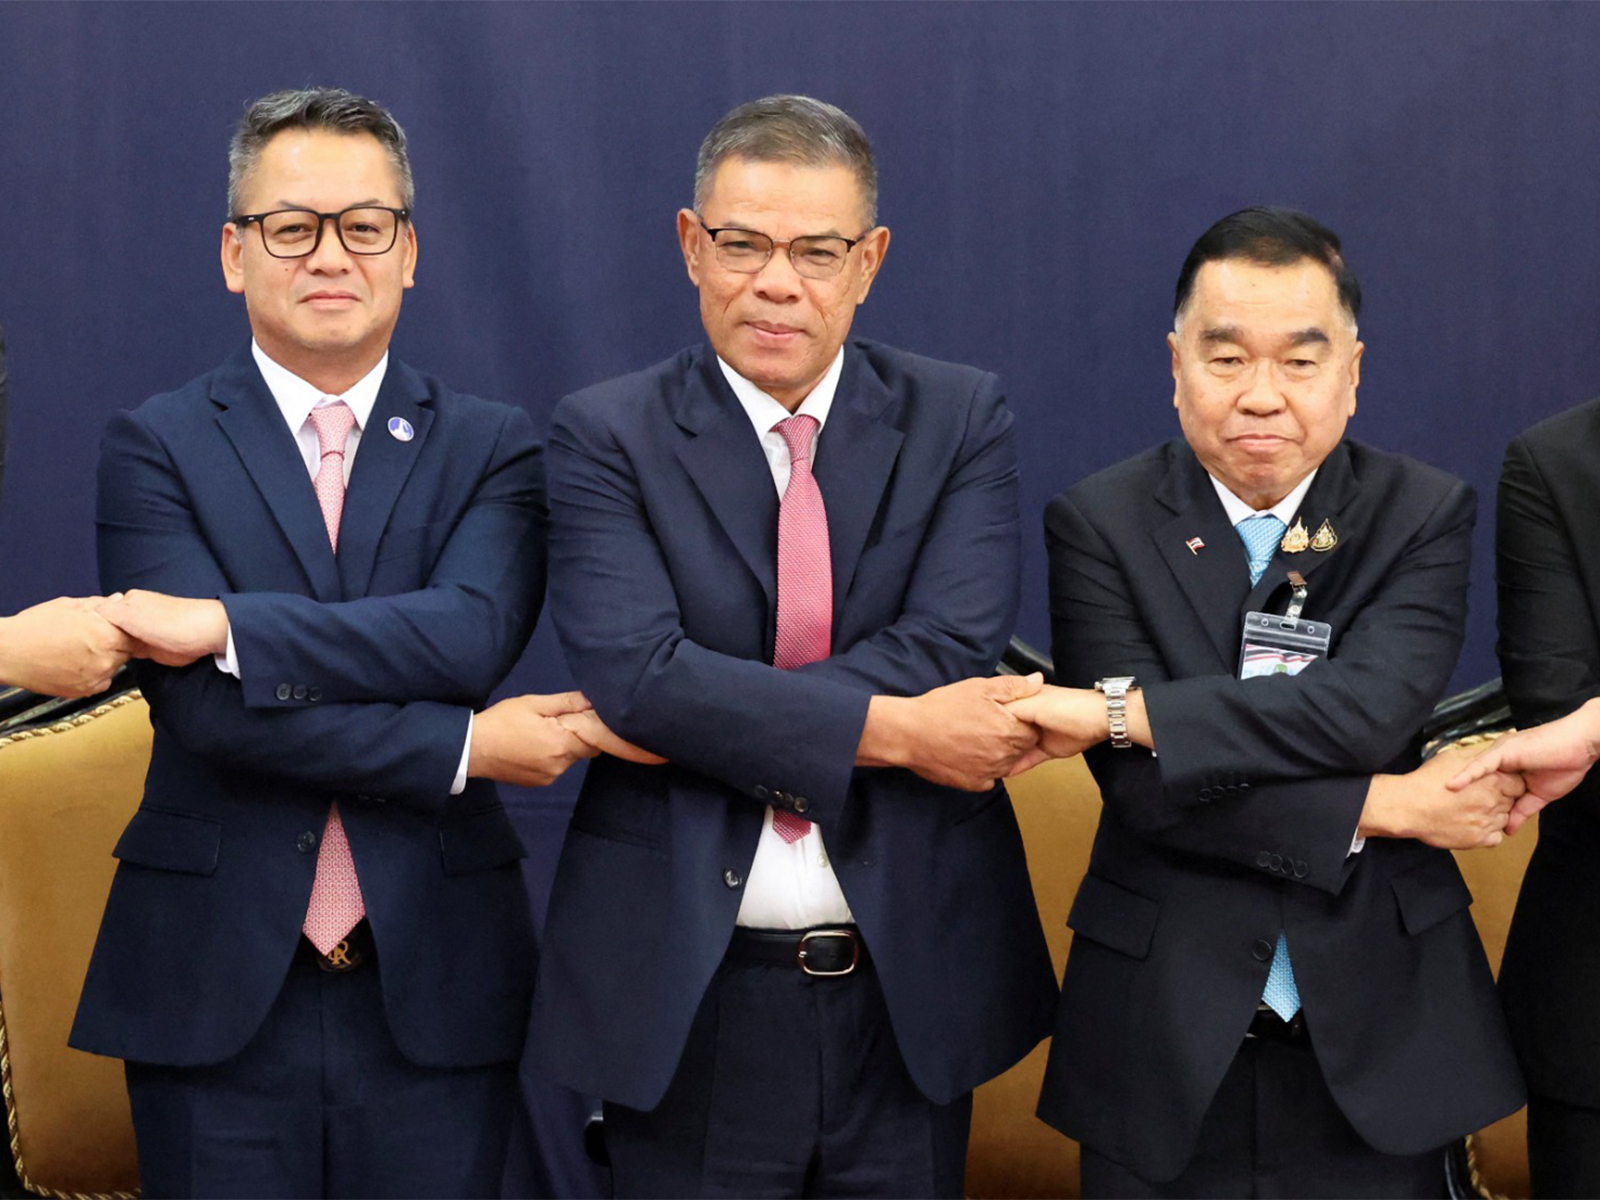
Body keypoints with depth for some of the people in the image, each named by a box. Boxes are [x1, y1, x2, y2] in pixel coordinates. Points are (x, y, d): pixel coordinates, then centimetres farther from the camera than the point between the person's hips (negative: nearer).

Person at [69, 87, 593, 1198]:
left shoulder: (493, 449, 6)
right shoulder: (154, 447, 2)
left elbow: (471, 636, -14)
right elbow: (200, 704, -11)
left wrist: (227, 626, -19)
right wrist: (462, 749, -13)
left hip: (433, 987, 1)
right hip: (220, 987, -1)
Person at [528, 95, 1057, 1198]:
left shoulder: (960, 422, 2)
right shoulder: (607, 437, -2)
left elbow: (953, 648, -13)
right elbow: (633, 670, -17)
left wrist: (702, 713, -17)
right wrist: (890, 729, -20)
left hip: (912, 984, 2)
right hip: (691, 996, -1)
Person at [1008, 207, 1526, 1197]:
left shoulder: (1424, 514, 0)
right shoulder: (1099, 524, -3)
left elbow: (1369, 708, -19)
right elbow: (1142, 785, -13)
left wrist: (1122, 710, -20)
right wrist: (1384, 809, -15)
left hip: (1376, 1041, 1)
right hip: (1166, 1047, 0)